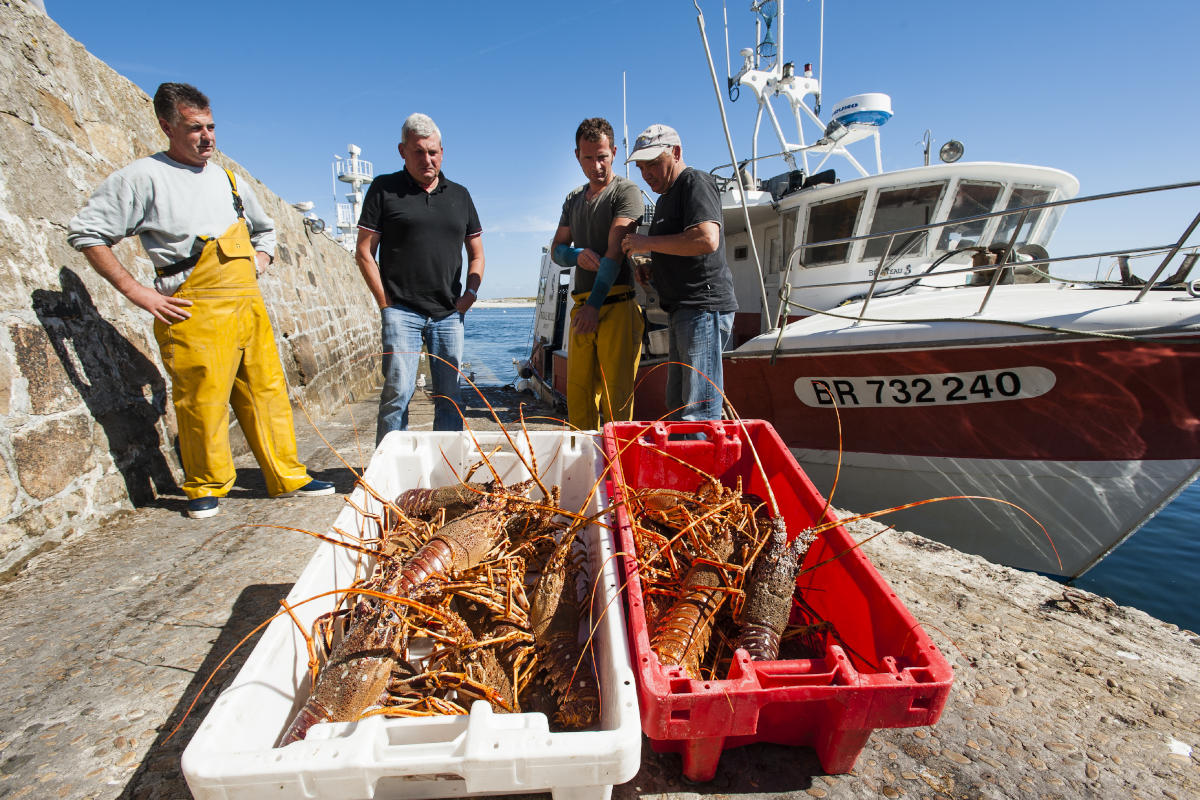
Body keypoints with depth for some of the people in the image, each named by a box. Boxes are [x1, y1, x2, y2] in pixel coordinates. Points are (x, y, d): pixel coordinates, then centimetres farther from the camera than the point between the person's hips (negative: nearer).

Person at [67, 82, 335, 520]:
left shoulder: (229, 180, 18)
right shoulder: (144, 177, 1)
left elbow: (265, 229, 32)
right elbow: (85, 232, -1)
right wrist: (136, 291, -7)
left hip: (249, 306, 5)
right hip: (197, 314, -5)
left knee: (267, 392, 5)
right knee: (202, 402, -1)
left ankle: (288, 477, 14)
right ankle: (204, 488, 17)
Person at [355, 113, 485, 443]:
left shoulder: (459, 195, 15)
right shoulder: (384, 189, 6)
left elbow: (476, 254, 19)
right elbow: (364, 252, 3)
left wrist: (471, 292, 3)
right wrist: (385, 302, -5)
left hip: (449, 314, 3)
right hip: (402, 312, -3)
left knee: (450, 395, 5)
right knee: (398, 392, -7)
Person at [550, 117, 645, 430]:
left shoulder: (625, 191, 1)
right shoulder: (573, 199, 23)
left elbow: (615, 251, -11)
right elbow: (556, 249, 20)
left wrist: (594, 304, -20)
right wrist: (577, 255, -4)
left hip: (617, 304, -6)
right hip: (582, 307, 6)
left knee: (615, 398, -8)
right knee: (578, 396, 6)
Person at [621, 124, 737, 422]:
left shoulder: (696, 183, -5)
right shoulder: (665, 198, 25)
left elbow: (707, 239, -23)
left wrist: (647, 243, -13)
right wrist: (649, 270, 12)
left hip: (703, 308, -10)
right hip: (681, 310, 10)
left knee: (699, 411, -10)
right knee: (677, 406, 12)